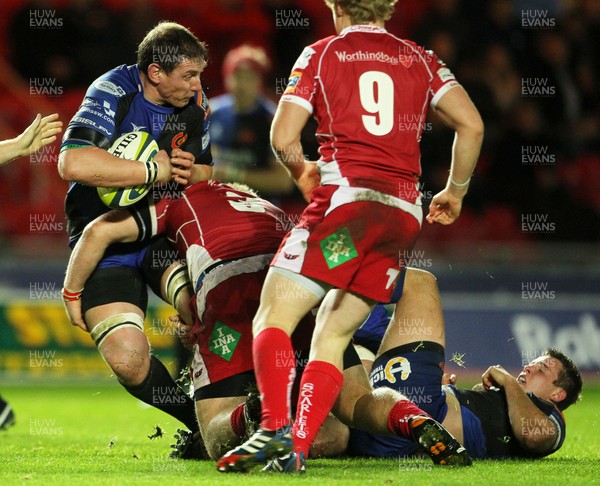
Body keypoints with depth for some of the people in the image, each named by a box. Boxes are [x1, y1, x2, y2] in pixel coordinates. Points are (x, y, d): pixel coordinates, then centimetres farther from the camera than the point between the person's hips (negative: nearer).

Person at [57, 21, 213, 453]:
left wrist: (189, 172, -6)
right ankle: (199, 422, -2)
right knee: (127, 359, -24)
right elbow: (73, 163, -34)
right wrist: (155, 170, -26)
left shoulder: (195, 102, 2)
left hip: (165, 233, 4)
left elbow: (205, 170, 20)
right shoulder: (113, 93, -16)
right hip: (106, 242, -4)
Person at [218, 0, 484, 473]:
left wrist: (301, 172, 21)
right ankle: (299, 448, -3)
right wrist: (456, 191, 20)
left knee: (274, 318, -3)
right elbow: (472, 124, 7)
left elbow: (283, 138, 1)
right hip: (405, 212, 5)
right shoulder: (421, 60, 17)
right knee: (332, 335, 10)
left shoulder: (320, 54, 8)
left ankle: (275, 429, -22)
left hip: (347, 198, -5)